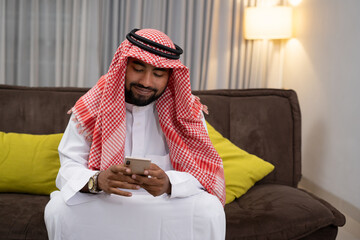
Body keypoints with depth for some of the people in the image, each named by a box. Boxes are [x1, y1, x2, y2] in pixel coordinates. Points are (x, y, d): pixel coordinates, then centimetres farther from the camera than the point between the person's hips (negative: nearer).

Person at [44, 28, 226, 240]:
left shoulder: (187, 110, -6)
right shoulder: (91, 106, -7)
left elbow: (201, 171, -12)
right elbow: (69, 168, -11)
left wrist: (168, 184, -35)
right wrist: (97, 181, -35)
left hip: (167, 203, 0)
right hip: (102, 203, 1)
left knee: (210, 210, -28)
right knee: (58, 208, -27)